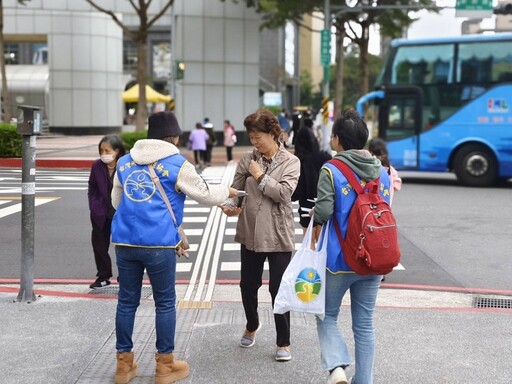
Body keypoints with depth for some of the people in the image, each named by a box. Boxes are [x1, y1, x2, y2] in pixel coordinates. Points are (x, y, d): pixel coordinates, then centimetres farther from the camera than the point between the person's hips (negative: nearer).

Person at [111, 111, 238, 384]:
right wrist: (228, 192, 27)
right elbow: (205, 195, 8)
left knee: (127, 301, 13)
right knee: (165, 303, 9)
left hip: (124, 240, 4)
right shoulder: (177, 165, -1)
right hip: (159, 243, -4)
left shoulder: (125, 162, 13)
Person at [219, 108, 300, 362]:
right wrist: (231, 207, -16)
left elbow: (283, 192, -16)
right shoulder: (247, 160, 4)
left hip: (278, 234, -3)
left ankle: (283, 343, 14)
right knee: (248, 285, 14)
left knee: (278, 289, 0)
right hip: (250, 232, 3)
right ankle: (252, 325, 42)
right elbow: (235, 190, 4)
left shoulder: (290, 162, -4)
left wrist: (260, 176, -11)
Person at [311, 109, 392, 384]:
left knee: (327, 316, 13)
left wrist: (315, 223, 1)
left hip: (339, 259, -4)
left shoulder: (331, 170, -12)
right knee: (364, 324, 14)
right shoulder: (382, 172, 5)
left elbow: (323, 211, -19)